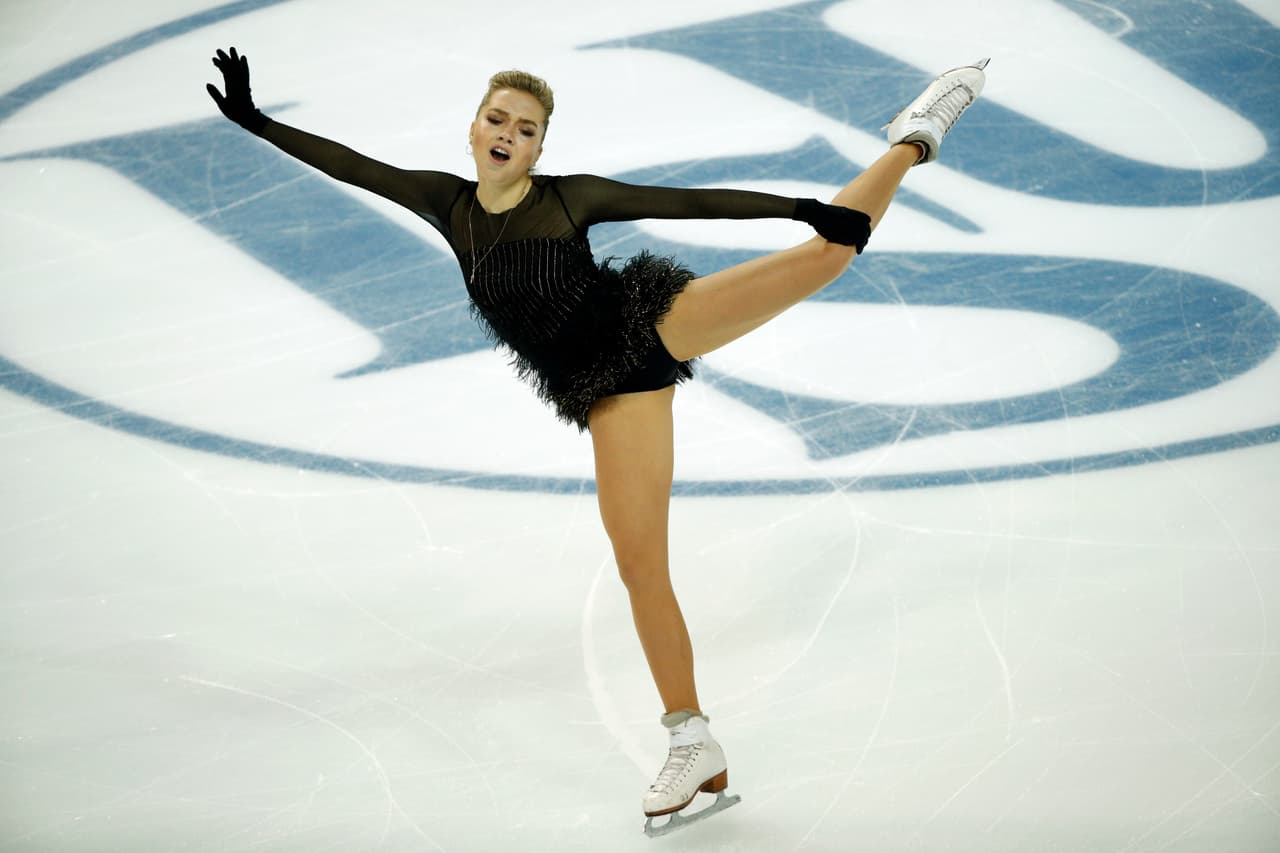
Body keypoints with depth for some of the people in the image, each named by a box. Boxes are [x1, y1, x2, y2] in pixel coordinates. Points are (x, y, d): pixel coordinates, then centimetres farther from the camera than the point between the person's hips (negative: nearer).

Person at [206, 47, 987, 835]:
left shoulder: (572, 197, -3)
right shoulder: (448, 204, 6)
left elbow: (693, 202, -6)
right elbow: (351, 165, 7)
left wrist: (800, 207, -13)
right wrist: (255, 120, 2)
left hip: (652, 327, -2)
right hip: (612, 391, 2)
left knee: (828, 246, -11)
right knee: (639, 562, -3)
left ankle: (914, 141, 16)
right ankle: (695, 746, 4)